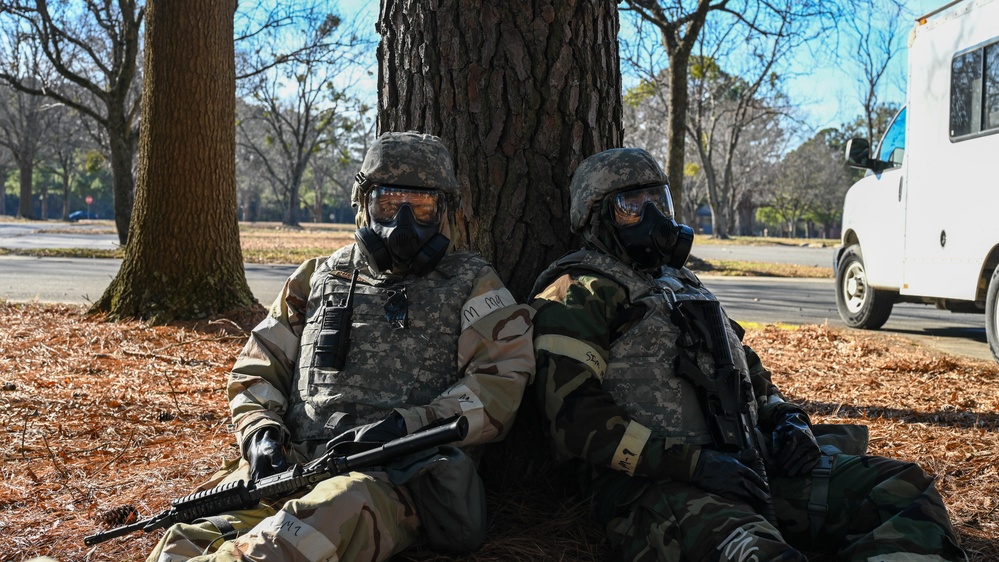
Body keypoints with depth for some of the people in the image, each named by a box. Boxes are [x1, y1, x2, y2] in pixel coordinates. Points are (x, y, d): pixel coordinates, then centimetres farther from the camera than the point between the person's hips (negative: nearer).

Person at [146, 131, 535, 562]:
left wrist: (410, 428, -13)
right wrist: (261, 430, 1)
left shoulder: (470, 285, 13)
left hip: (401, 475, -3)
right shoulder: (319, 279, 24)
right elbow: (259, 368, 24)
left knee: (333, 514, -41)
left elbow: (502, 382, 0)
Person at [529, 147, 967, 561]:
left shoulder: (681, 283, 27)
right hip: (653, 484, -8)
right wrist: (691, 462, -18)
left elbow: (743, 365, 34)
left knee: (903, 489, -6)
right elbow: (575, 418, -12)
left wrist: (783, 416, 11)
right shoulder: (580, 293, 0)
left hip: (747, 466, 8)